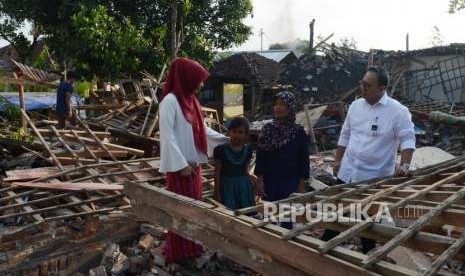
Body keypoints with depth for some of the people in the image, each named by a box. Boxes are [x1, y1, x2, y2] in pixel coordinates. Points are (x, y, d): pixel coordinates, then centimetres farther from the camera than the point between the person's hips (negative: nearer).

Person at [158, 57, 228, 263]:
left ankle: (192, 245, 29)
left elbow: (202, 129, 16)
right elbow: (167, 135, -19)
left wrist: (227, 140, 11)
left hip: (193, 162, 8)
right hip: (180, 164, -8)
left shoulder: (191, 100, 10)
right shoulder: (170, 101, -16)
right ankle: (178, 250, 17)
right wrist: (181, 164, -20)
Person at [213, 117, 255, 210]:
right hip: (227, 186, -4)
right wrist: (217, 193, -6)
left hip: (244, 186, 4)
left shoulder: (247, 150, 3)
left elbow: (246, 171, 12)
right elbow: (217, 173, -5)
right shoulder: (221, 150, -8)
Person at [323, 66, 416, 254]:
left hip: (375, 177, -4)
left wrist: (405, 164, -26)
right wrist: (338, 160, 12)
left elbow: (408, 139, -11)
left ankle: (368, 252, 32)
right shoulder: (356, 105, 2)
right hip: (348, 172, 4)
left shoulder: (398, 111, -13)